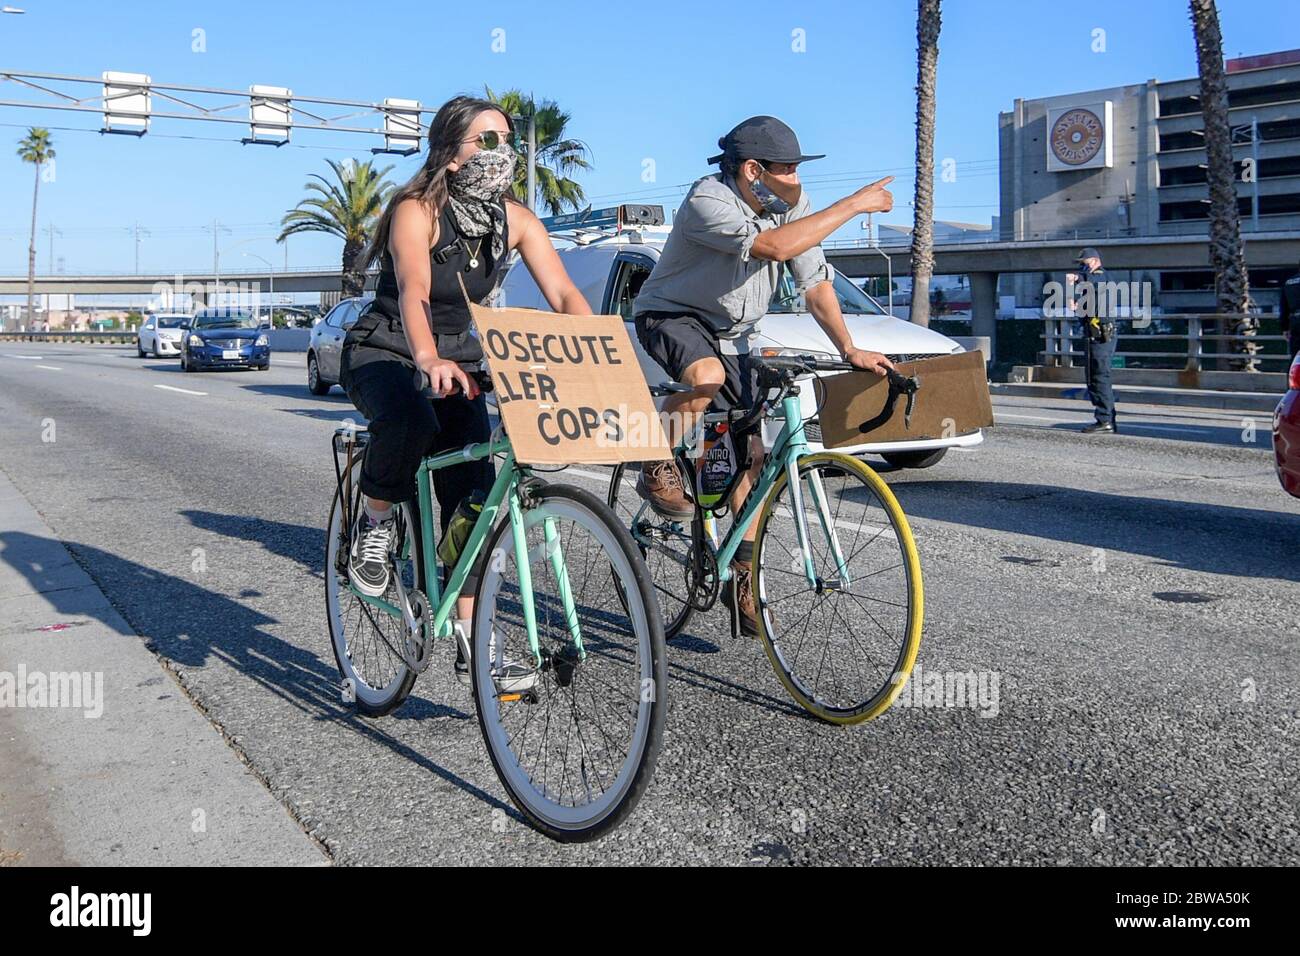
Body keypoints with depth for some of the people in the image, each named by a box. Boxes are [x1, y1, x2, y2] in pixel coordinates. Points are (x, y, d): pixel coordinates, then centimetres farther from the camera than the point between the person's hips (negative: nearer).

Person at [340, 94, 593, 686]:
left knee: (474, 493, -9)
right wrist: (428, 358, -55)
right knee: (412, 420, -39)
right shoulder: (416, 210, -19)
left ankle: (469, 639, -2)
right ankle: (374, 522, -9)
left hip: (456, 361, 5)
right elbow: (414, 291, -36)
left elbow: (564, 295, -15)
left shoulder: (515, 220, -5)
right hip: (382, 353, -4)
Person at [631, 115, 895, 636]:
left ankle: (741, 577, 11)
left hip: (730, 334, 6)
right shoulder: (708, 200, -26)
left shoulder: (793, 204, -6)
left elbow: (815, 283, -5)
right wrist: (853, 205, -34)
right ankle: (657, 469, -12)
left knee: (752, 454, -1)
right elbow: (774, 246, -39)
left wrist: (849, 348, -16)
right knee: (707, 377, -40)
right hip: (670, 315, -6)